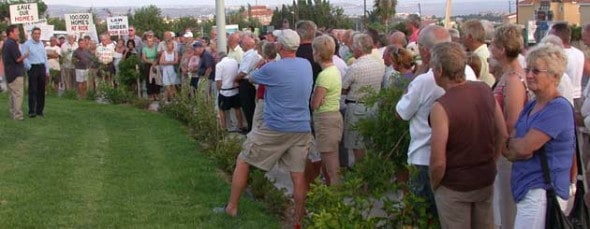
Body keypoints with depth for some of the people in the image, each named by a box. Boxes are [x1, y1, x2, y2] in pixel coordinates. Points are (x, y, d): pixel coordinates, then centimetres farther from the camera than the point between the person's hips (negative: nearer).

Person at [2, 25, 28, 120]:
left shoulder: (5, 43, 13)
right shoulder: (12, 44, -18)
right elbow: (18, 59, -20)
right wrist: (25, 55, -2)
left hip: (9, 72, 10)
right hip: (16, 73, -10)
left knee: (12, 94, 14)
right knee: (18, 94, -8)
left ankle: (12, 113, 20)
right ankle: (17, 115, -10)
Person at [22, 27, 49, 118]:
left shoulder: (41, 44, 14)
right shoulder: (27, 44, -4)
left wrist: (47, 70, 15)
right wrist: (29, 67, -15)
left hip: (42, 67, 6)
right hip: (33, 67, -6)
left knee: (41, 90, 7)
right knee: (33, 90, -7)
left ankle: (39, 110, 14)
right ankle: (32, 111, -5)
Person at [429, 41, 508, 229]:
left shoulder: (440, 107, -24)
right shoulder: (484, 90, -6)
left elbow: (438, 162, -23)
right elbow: (503, 135, 2)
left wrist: (434, 185, -5)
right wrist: (490, 163, 14)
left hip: (454, 187, -5)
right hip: (486, 180, 5)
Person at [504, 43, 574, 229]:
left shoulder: (559, 109, -16)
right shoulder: (531, 106, 12)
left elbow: (524, 147, -22)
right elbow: (506, 148, 9)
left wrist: (511, 143, 0)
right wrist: (516, 150, -13)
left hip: (542, 192, -9)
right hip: (525, 189, 9)